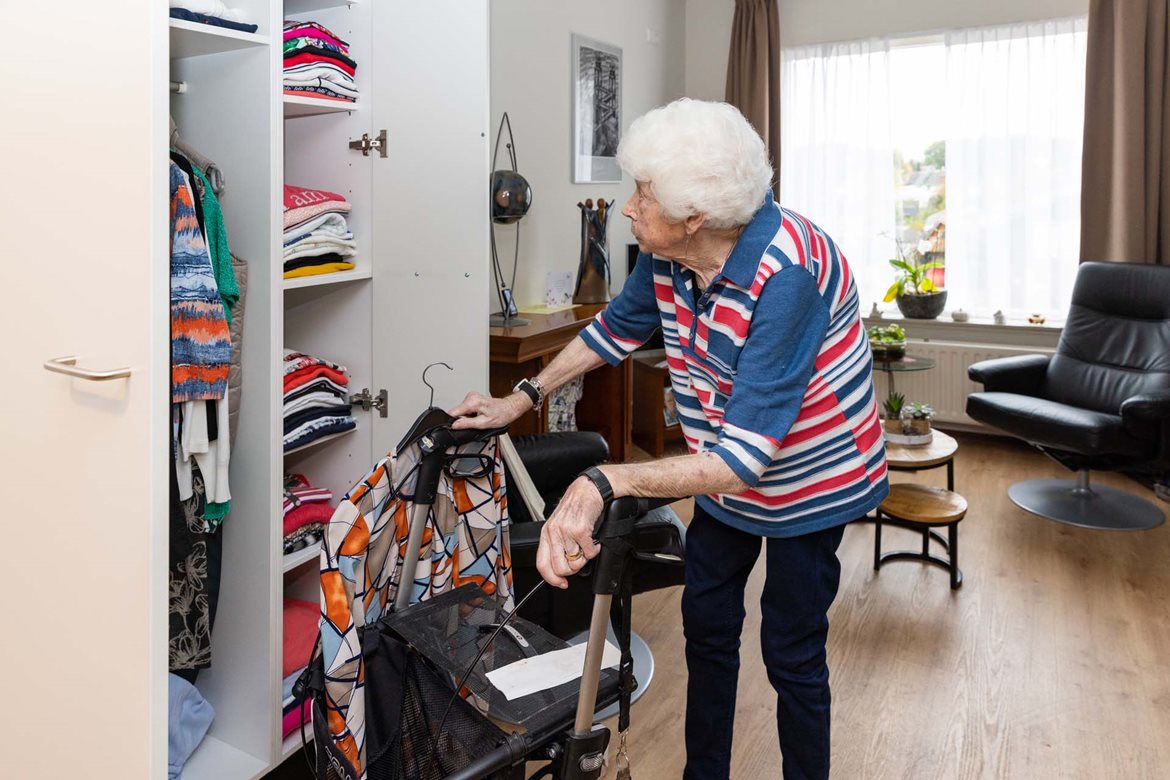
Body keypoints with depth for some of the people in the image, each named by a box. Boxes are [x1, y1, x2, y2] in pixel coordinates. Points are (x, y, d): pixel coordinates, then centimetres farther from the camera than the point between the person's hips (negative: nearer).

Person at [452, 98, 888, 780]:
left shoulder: (786, 275, -36)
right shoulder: (670, 257, -14)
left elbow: (744, 458, -40)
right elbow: (615, 328, 7)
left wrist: (604, 483, -50)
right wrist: (521, 399, 7)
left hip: (807, 482, -7)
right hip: (725, 471, 7)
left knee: (793, 654, 6)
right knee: (707, 623, 19)